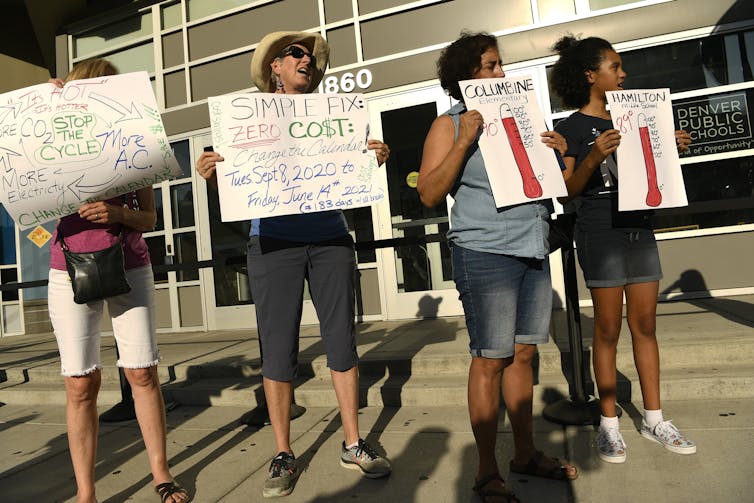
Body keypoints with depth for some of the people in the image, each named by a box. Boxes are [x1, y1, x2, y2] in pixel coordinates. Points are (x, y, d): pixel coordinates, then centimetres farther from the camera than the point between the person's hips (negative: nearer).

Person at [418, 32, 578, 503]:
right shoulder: (450, 124, 2)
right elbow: (430, 194, -8)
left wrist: (559, 153, 6)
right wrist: (464, 141, -16)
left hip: (533, 250, 6)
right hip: (485, 252, -6)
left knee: (522, 354, 11)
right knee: (490, 360, -3)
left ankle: (526, 453, 25)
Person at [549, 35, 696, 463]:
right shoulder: (572, 127, -2)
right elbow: (568, 191, -9)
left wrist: (672, 150, 4)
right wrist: (593, 158, -24)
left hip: (640, 229, 6)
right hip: (601, 234, -6)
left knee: (645, 324, 8)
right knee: (609, 328, -2)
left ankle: (654, 419, 19)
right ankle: (609, 424, 9)